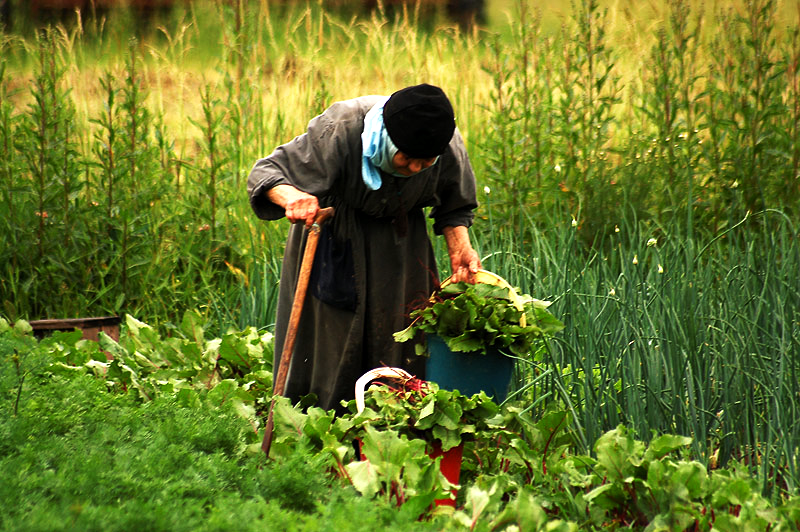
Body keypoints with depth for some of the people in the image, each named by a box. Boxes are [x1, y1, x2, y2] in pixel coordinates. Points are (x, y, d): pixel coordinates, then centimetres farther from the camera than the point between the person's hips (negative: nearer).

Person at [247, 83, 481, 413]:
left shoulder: (448, 145, -21)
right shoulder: (339, 131, -32)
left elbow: (454, 207, 0)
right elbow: (267, 173, -28)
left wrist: (460, 248, -16)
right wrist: (291, 197, -49)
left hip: (399, 237, 3)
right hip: (334, 237, -3)